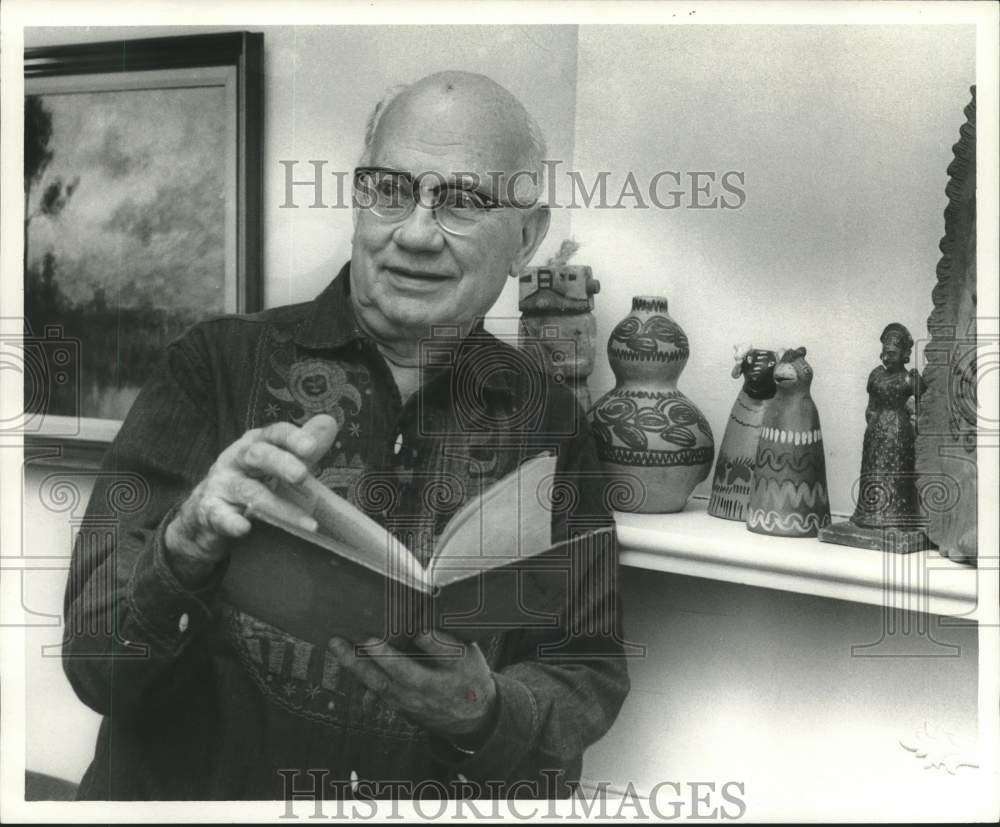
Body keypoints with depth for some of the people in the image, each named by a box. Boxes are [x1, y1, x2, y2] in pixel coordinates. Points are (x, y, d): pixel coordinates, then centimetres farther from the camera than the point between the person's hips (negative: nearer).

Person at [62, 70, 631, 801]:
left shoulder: (551, 426, 0)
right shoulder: (218, 364, -5)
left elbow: (590, 679, 3)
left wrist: (485, 714, -16)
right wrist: (185, 546, -26)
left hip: (454, 790, 1)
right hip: (198, 786, 0)